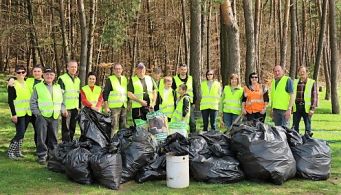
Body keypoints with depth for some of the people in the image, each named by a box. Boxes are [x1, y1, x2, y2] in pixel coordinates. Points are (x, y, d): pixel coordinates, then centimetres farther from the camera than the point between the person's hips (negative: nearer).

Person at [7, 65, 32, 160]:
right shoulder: (13, 85, -7)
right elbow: (10, 100, -10)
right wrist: (13, 114, -16)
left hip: (27, 113, 6)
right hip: (18, 113, -6)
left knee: (22, 133, 10)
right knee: (20, 133, -12)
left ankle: (18, 151, 19)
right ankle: (10, 151, 1)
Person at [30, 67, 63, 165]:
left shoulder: (58, 87, 14)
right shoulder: (38, 87, 2)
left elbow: (62, 101, 19)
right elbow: (33, 102, 2)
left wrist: (61, 110, 4)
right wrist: (37, 113, -7)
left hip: (54, 117, 4)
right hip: (42, 117, -3)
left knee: (53, 137, 10)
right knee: (42, 137, -5)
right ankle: (42, 156, 3)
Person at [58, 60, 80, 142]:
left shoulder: (77, 80, 15)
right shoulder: (62, 79, -7)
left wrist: (79, 106, 17)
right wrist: (63, 108, -17)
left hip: (75, 108, 6)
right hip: (66, 108, -6)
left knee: (73, 128, 12)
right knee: (66, 128, -4)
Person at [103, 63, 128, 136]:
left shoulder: (125, 79, 16)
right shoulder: (110, 79, -1)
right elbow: (105, 94, -4)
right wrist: (106, 107, -10)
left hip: (124, 106, 6)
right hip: (114, 107, -6)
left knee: (123, 127, 10)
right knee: (114, 127, -10)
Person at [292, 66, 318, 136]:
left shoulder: (312, 82, 1)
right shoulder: (295, 82, 11)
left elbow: (315, 96, -2)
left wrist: (312, 108, -9)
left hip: (306, 107, -3)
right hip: (296, 107, 3)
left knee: (308, 126, 3)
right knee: (295, 126, 5)